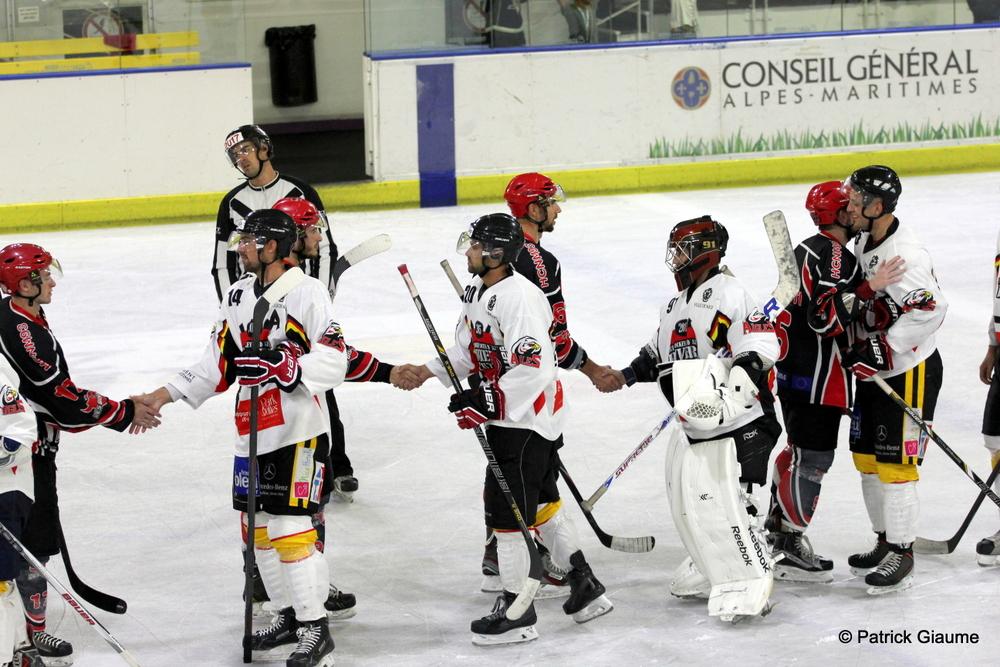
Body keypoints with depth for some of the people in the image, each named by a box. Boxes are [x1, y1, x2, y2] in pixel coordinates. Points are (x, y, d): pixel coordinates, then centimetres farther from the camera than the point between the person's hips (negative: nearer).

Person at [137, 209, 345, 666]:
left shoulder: (307, 292, -11)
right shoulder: (238, 297, 12)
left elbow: (333, 362, -16)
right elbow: (217, 367, 14)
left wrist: (279, 367, -26)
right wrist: (160, 398, 9)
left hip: (298, 431, -8)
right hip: (252, 433, 8)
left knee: (291, 529, -10)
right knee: (258, 527, 12)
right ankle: (289, 615, 26)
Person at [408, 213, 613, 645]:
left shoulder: (518, 298, -26)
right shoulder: (477, 290, 6)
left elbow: (534, 370, -30)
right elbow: (467, 350, 18)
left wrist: (486, 404, -27)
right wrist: (428, 372, 4)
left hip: (527, 419, -10)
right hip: (505, 414, 10)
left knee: (505, 507, -4)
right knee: (539, 501, 19)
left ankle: (515, 611, 7)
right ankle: (584, 585, 30)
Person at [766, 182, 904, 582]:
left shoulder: (811, 249, 14)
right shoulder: (834, 257, -19)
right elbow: (826, 317, -28)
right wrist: (871, 287, -29)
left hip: (793, 365, 11)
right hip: (815, 373, -11)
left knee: (800, 449, 21)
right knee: (813, 456, -7)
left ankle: (777, 527, 32)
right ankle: (789, 549, -5)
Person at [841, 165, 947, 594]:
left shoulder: (903, 254, -24)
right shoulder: (864, 242, 7)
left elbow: (931, 309, -32)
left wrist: (883, 350, -30)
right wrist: (859, 346, 14)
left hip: (910, 371, -10)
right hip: (875, 370, 10)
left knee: (893, 463, -7)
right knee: (866, 458, 15)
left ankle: (902, 555, 1)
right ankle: (886, 540, 28)